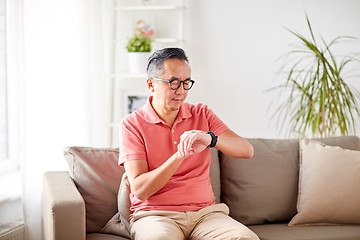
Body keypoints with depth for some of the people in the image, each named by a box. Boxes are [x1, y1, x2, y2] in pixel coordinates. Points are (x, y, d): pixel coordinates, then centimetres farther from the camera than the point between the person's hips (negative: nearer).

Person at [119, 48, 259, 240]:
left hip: (204, 212, 3)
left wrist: (211, 139, -22)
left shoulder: (201, 114, 12)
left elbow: (246, 150, -2)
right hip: (154, 214, -3)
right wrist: (180, 155, -22)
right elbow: (140, 190, -9)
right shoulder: (132, 124, 0)